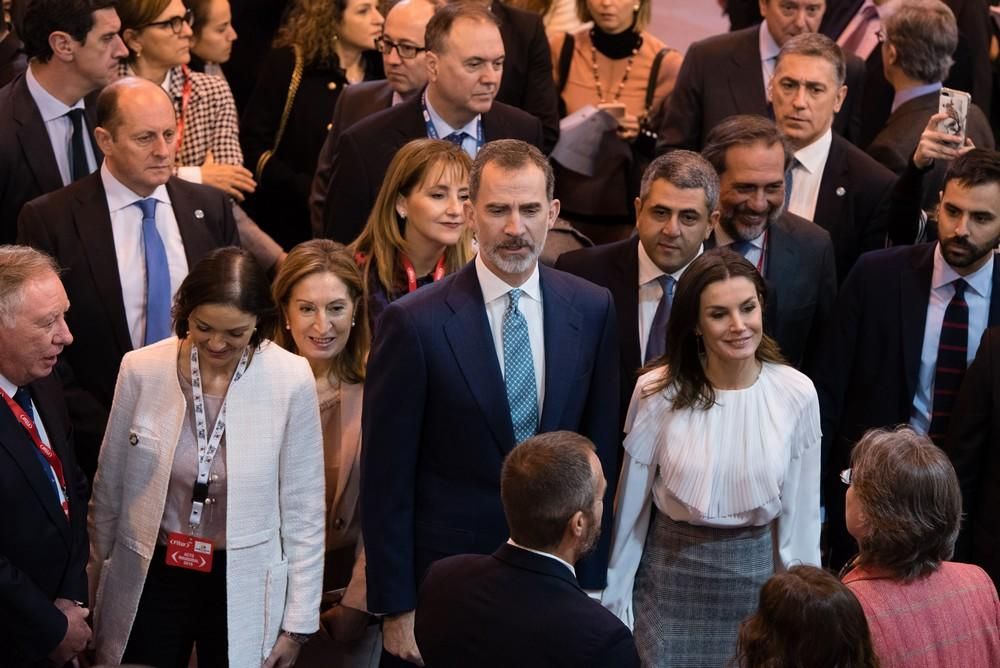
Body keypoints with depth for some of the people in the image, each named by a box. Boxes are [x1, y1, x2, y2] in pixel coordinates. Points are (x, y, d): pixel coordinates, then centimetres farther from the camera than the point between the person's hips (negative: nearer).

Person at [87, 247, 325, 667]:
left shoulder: (291, 381, -12)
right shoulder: (141, 370, -8)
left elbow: (303, 508, -4)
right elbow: (109, 487, 4)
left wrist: (298, 622, -1)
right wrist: (93, 589, 11)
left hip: (244, 585, -1)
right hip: (149, 576, 1)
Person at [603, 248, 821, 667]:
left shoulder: (796, 394, -9)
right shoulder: (658, 392, -11)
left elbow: (801, 511, -2)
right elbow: (631, 505, -2)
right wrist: (615, 600, 3)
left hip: (757, 574, 1)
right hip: (671, 575, -1)